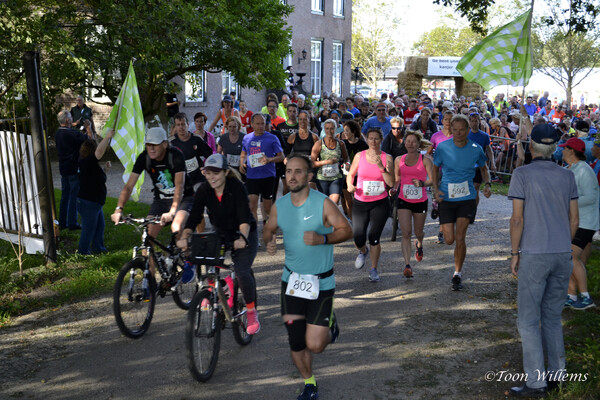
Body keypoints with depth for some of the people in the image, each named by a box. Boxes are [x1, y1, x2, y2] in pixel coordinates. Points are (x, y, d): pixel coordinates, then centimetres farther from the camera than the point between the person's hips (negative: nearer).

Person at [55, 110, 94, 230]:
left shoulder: (58, 133, 6)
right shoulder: (72, 133, -20)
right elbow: (90, 139, -14)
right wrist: (88, 127, -1)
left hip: (63, 169, 8)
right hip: (74, 169, -8)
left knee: (65, 195, 16)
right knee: (74, 195, 0)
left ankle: (62, 222, 21)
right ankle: (72, 223, 4)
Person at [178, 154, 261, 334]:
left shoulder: (236, 187, -23)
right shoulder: (204, 190, -13)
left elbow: (244, 217, -32)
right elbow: (194, 217, -19)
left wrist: (242, 238, -49)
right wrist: (184, 237, -35)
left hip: (245, 235, -4)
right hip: (220, 234, 4)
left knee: (242, 272, -20)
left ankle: (252, 312, 2)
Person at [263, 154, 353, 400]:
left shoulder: (323, 203, -14)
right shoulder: (279, 205, -1)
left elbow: (347, 230, -9)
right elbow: (269, 229, 13)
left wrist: (322, 238, -27)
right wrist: (269, 240, -11)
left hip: (321, 282, -4)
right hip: (291, 279, 4)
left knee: (314, 345, -7)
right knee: (295, 341, 7)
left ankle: (329, 324, 29)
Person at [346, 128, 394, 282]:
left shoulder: (387, 158, -1)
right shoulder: (359, 156, 1)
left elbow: (391, 183, -6)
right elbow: (350, 174, 12)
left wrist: (382, 168, -19)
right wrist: (350, 185, -8)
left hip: (380, 203, -1)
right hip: (360, 202, 1)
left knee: (374, 237, -5)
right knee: (358, 239, -3)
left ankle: (373, 270, 17)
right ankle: (363, 252, 36)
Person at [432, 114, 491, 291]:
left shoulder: (476, 149, -3)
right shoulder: (442, 147, -5)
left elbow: (483, 168, 15)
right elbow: (435, 168, 9)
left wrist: (487, 185, -4)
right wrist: (436, 189, -6)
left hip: (467, 198, 0)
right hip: (446, 198, 0)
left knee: (459, 238, -9)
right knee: (449, 240, 0)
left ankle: (457, 274, 10)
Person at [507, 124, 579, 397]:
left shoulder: (522, 174, -7)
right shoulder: (567, 176, 6)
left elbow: (517, 218, -10)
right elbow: (574, 219, 8)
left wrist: (514, 253, -2)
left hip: (534, 254, -5)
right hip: (563, 254, 5)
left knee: (528, 319, 3)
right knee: (552, 316, 17)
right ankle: (556, 374, 22)